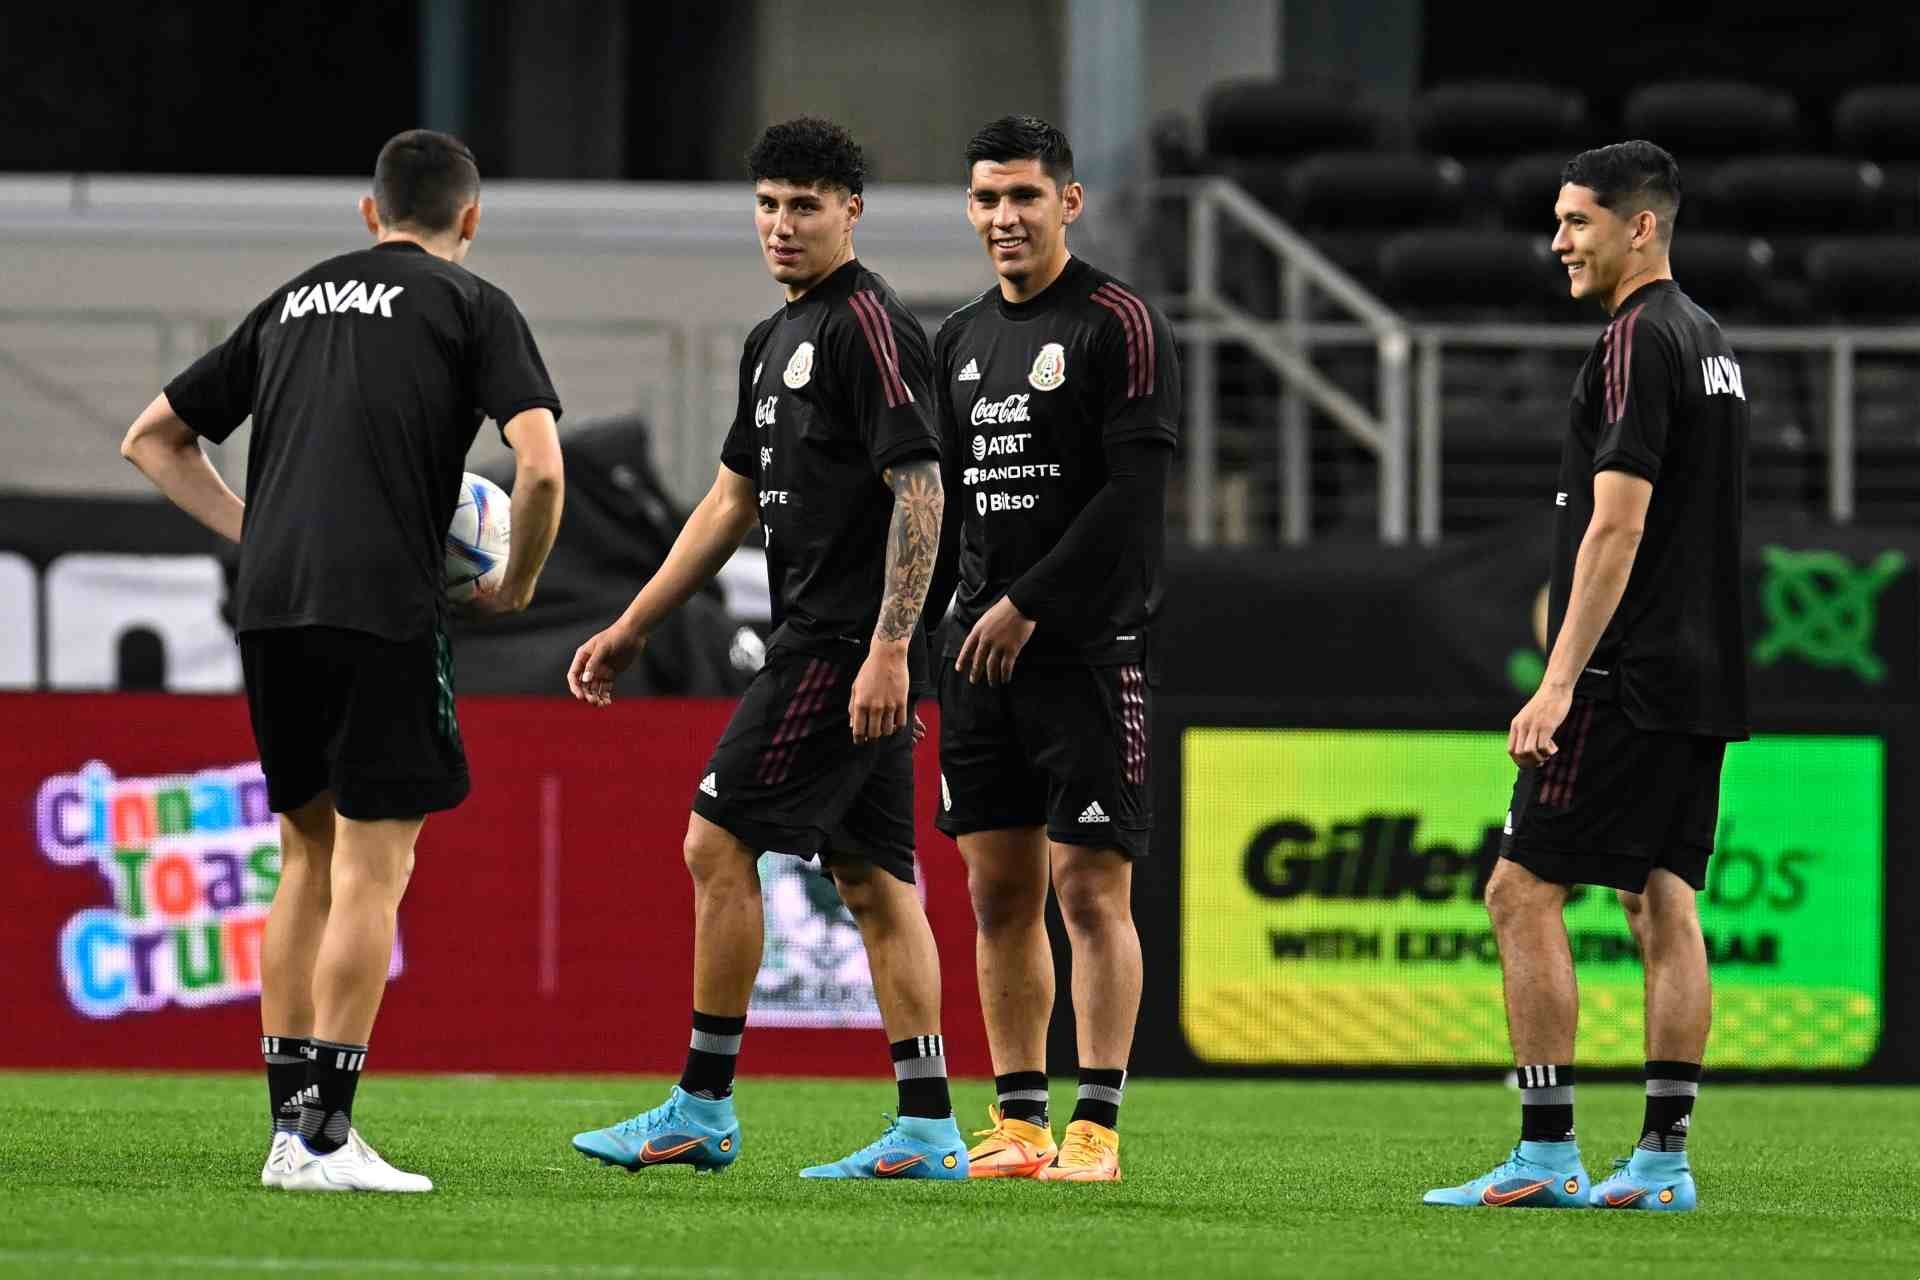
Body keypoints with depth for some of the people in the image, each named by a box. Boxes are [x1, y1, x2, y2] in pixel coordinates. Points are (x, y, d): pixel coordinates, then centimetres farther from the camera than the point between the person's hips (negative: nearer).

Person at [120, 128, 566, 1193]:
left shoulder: (296, 299, 22)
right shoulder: (473, 305, 5)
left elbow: (150, 441, 26)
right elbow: (540, 467, -8)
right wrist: (515, 586, 7)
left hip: (269, 605, 6)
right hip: (383, 605, -6)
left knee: (310, 852, 16)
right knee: (374, 861, -2)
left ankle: (289, 1123, 15)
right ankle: (324, 1137, -6)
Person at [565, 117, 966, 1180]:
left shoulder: (869, 324, -11)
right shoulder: (774, 340, 19)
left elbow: (919, 487, -17)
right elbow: (732, 502, 25)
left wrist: (889, 650, -24)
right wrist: (629, 631, 24)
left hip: (843, 645, -10)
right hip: (826, 643, 10)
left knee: (718, 843, -8)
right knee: (872, 878, 7)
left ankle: (701, 1110, -3)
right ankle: (928, 1131, 5)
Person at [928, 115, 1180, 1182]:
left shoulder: (1120, 326, -6)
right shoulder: (962, 341, 16)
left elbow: (1133, 496, -14)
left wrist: (1028, 604, -15)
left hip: (1088, 645, -7)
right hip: (983, 649, 7)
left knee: (1090, 885, -8)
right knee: (1000, 887, 7)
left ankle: (1097, 1125, -7)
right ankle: (1018, 1122, 12)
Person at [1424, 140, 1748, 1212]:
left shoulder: (1638, 344, -13)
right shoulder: (1710, 342, 17)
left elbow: (1618, 526, -19)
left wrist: (1561, 681, -20)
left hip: (1628, 682, -9)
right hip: (1702, 681, 9)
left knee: (1524, 892, -6)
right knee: (1665, 905, 7)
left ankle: (1546, 1153, -9)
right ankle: (1664, 1159, 4)